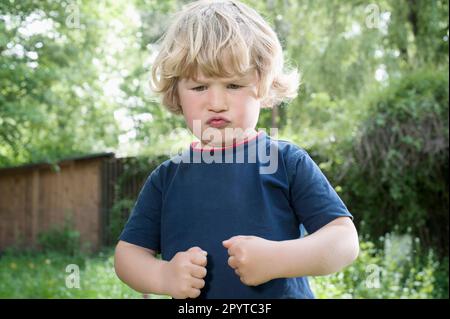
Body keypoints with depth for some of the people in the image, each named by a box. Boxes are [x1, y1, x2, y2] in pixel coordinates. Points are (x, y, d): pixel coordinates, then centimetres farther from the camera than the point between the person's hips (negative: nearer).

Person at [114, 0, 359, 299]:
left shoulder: (287, 162, -8)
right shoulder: (166, 178, 0)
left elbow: (345, 240, -11)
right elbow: (128, 252, 3)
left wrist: (277, 260, -26)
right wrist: (162, 276, -16)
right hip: (189, 294, 2)